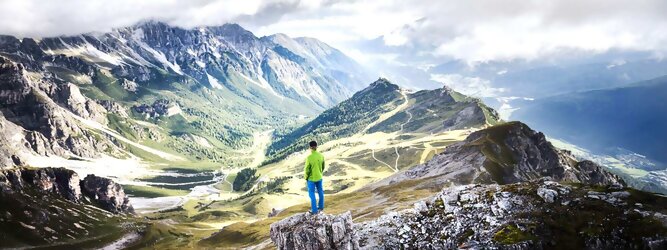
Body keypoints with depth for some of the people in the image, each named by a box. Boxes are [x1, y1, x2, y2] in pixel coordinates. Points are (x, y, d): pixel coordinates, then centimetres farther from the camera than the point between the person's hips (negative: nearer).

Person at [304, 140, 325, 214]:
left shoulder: (309, 157, -25)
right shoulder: (321, 156, -8)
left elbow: (307, 169, -17)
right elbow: (323, 167, 5)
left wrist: (306, 178, -2)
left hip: (311, 179, -5)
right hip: (319, 177, 5)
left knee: (312, 194, 7)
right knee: (320, 192, 20)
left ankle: (314, 210, 10)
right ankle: (321, 206, 35)